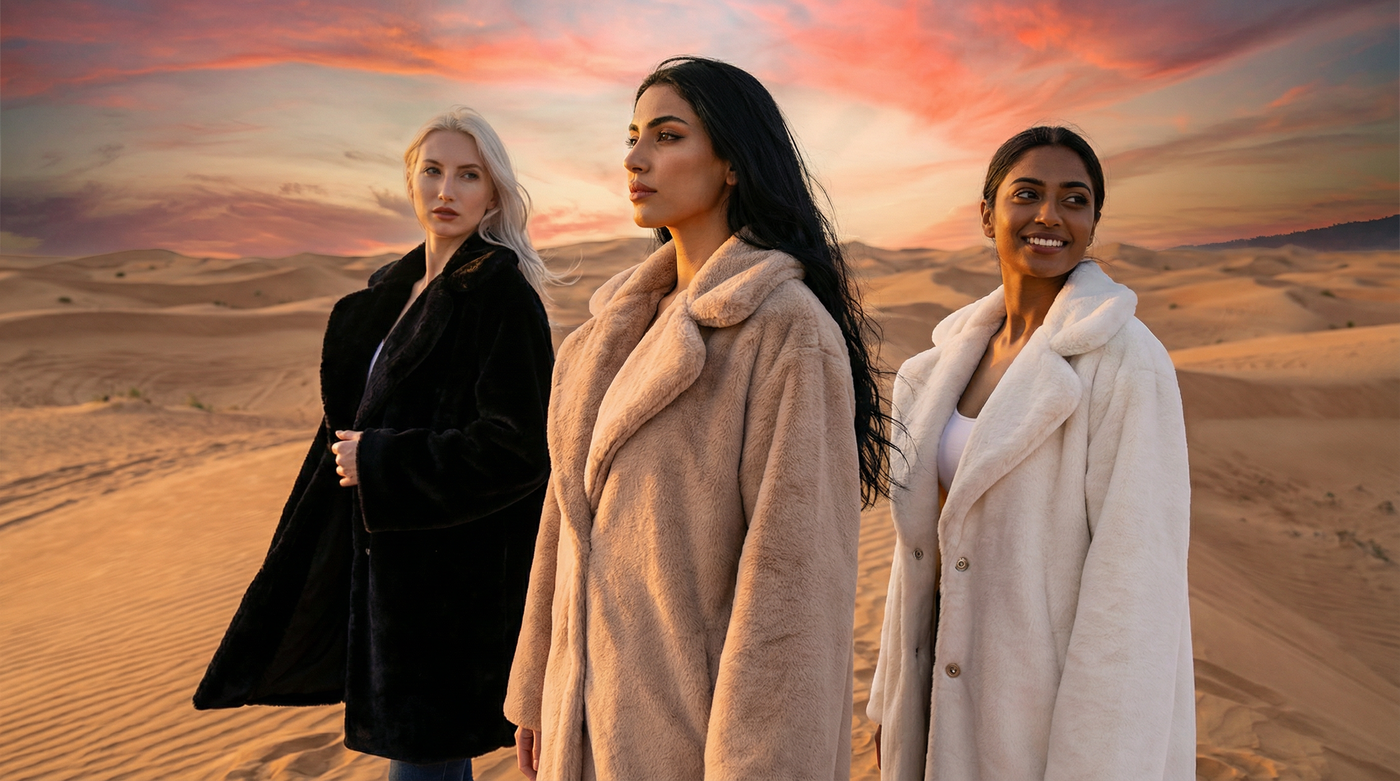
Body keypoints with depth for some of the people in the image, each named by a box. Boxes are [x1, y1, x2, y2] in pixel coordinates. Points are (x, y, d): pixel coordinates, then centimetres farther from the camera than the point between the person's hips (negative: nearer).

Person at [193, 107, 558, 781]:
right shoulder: (398, 289, 12)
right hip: (389, 558, 8)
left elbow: (520, 445, -21)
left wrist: (380, 462, -15)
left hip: (453, 568, -8)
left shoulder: (502, 292, -14)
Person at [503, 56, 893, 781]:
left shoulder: (789, 325, -16)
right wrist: (540, 690, 12)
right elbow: (576, 505, 10)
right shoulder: (626, 316, 7)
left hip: (697, 722, -7)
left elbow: (794, 566, -19)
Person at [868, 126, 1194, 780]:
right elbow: (930, 532, 9)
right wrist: (896, 707, 11)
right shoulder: (965, 351, 5)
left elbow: (1137, 581, -18)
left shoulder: (1128, 362, -16)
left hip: (1058, 710, -6)